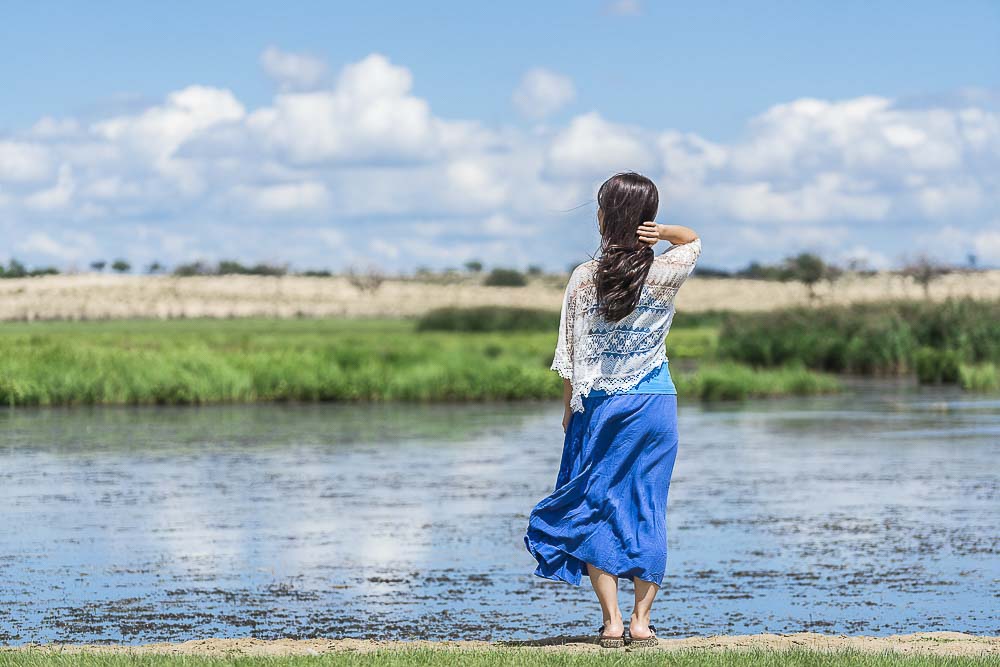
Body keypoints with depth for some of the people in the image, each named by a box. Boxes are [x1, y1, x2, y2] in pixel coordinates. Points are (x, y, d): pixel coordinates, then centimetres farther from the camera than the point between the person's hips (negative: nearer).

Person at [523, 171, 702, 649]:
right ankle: (641, 622, 5)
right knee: (648, 508, 7)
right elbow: (694, 241, 18)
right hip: (655, 404, 1)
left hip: (598, 406, -1)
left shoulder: (584, 278, -7)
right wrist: (665, 232, -4)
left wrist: (569, 408, 9)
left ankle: (611, 621, 1)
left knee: (596, 507, 7)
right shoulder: (666, 274, -4)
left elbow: (570, 356, -4)